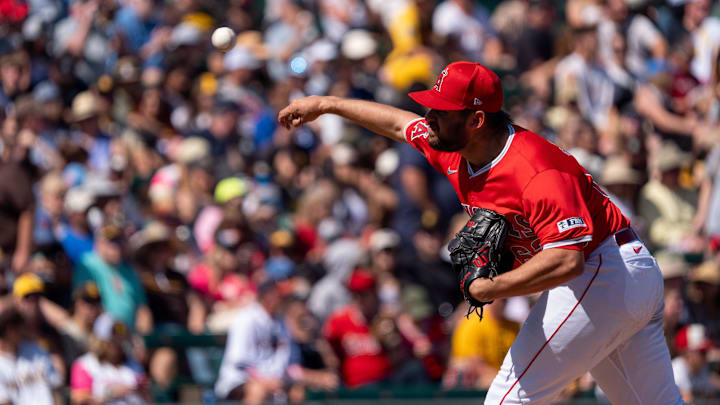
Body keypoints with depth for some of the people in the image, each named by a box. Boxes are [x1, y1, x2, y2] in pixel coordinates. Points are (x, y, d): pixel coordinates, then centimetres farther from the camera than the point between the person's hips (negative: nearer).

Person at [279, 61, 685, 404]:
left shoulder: (536, 172, -25)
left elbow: (567, 260, -33)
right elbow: (399, 122, 23)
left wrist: (491, 288, -27)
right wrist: (325, 104, 30)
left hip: (597, 276, -10)